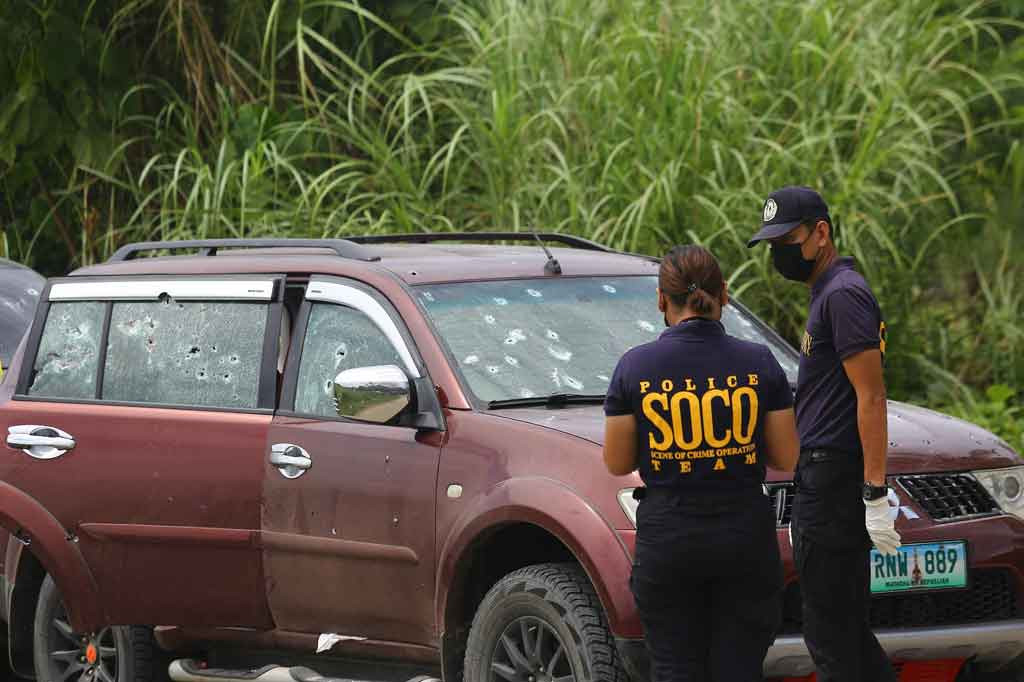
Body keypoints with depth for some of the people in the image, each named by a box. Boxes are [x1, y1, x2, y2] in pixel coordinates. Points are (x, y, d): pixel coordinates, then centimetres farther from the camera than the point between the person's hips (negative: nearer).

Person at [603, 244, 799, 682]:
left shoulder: (635, 367, -5)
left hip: (667, 539, -1)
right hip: (745, 535, 1)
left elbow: (617, 462, 0)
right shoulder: (758, 364, -3)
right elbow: (785, 457, 1)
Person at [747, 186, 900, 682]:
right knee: (845, 631, 12)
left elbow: (871, 397, -18)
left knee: (830, 634, -9)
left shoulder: (844, 295, -11)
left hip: (834, 478, -11)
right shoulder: (826, 296, 21)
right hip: (821, 480, 11)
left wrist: (875, 493, -23)